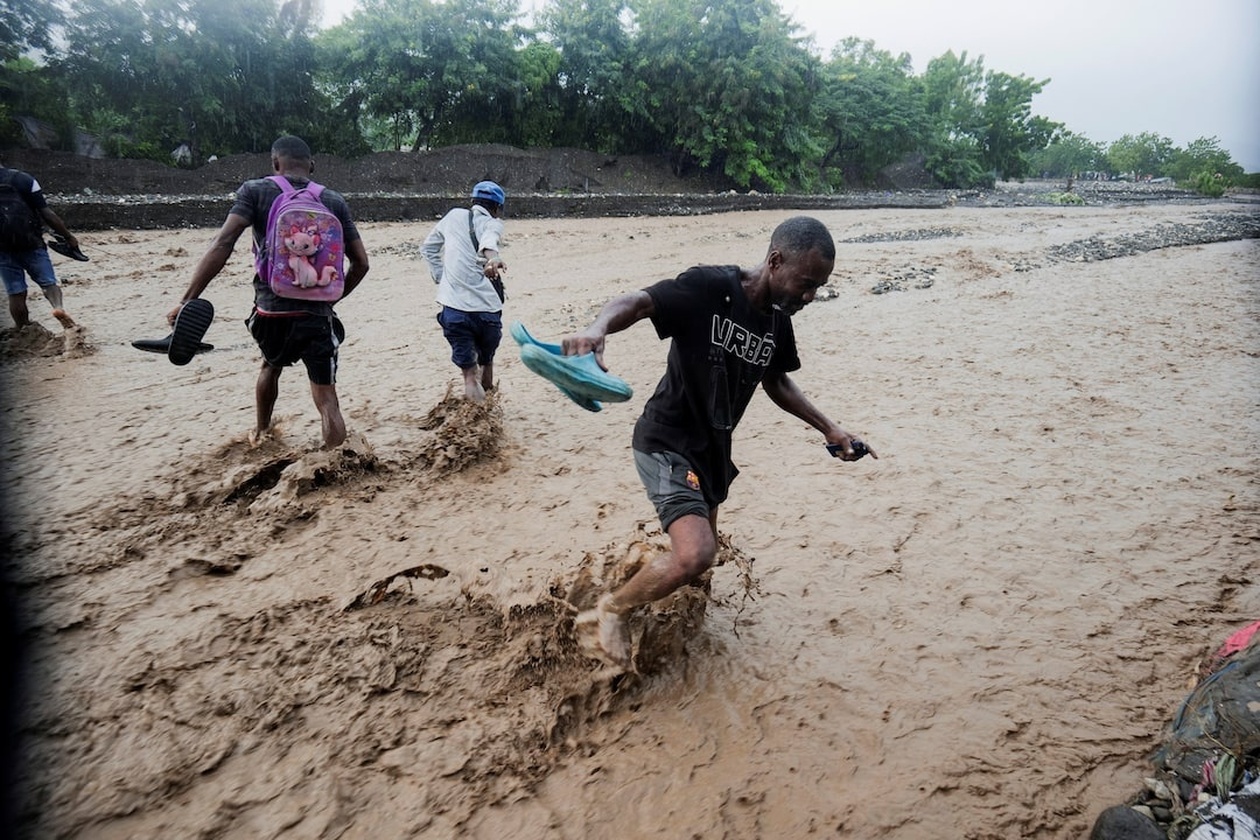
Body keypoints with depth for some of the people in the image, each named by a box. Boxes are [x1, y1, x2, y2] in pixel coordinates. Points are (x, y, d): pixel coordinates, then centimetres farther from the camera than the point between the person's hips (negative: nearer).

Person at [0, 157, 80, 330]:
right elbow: (47, 214, -7)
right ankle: (58, 306, -30)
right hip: (30, 244, -2)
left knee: (15, 293, 8)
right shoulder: (24, 179, -2)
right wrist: (68, 236, -2)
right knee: (48, 282, 1)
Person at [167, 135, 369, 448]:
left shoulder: (255, 191, 2)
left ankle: (260, 431, 52)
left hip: (270, 312, 1)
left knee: (271, 366, 32)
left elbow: (223, 243, -12)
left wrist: (188, 300, -14)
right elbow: (361, 262, 6)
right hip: (317, 315, -1)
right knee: (326, 399, 0)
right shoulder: (334, 202, 7)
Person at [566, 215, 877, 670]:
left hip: (712, 449, 9)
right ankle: (608, 612, 2)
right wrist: (597, 328, -51)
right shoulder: (709, 287, -19)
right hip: (667, 443, -9)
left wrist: (829, 429, 15)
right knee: (695, 555, -24)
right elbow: (635, 302, -29)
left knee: (701, 553, 19)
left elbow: (776, 383, 20)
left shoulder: (778, 321, 4)